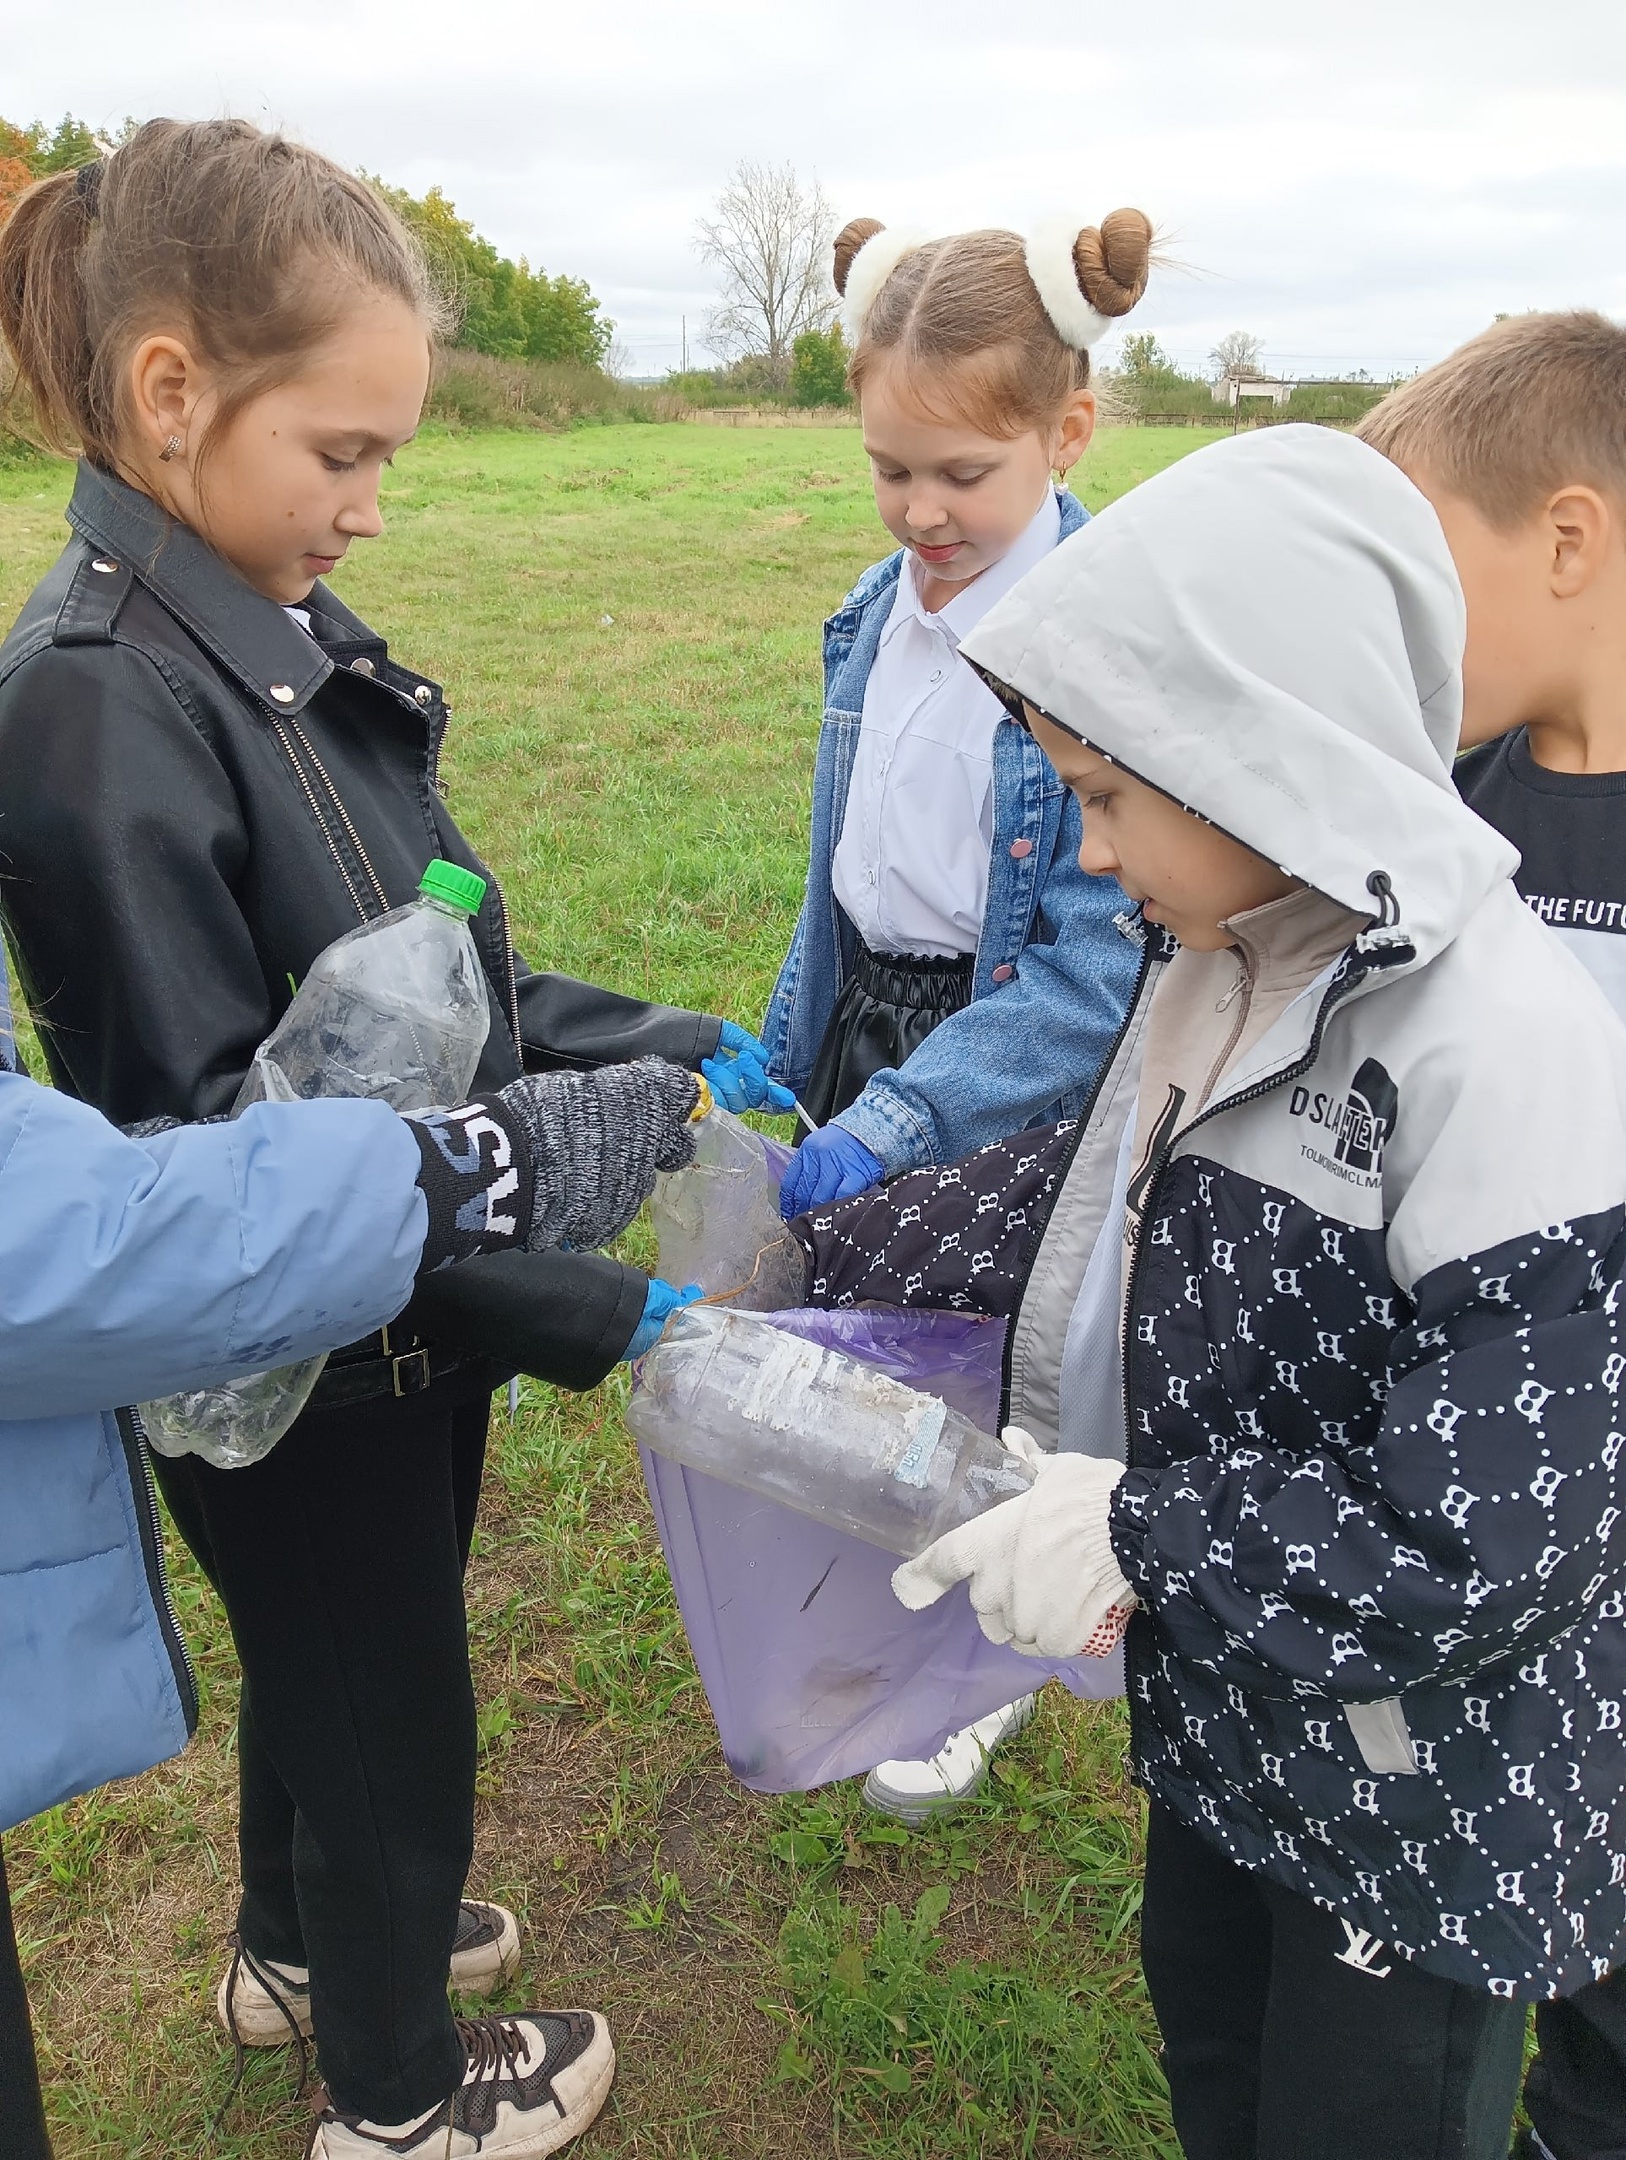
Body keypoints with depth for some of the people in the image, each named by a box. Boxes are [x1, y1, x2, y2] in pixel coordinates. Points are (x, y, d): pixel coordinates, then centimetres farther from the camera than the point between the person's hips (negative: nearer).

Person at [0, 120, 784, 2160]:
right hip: (295, 1366, -8)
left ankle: (298, 1941, 58)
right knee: (394, 1714, 15)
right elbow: (201, 1127, -26)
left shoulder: (285, 633, 0)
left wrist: (673, 1048, -2)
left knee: (329, 1664, 29)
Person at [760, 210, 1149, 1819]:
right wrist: (792, 1036, 12)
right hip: (868, 1020, 7)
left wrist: (893, 1115, -30)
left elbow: (1098, 961, -26)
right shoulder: (883, 610, -1)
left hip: (1013, 1055, -6)